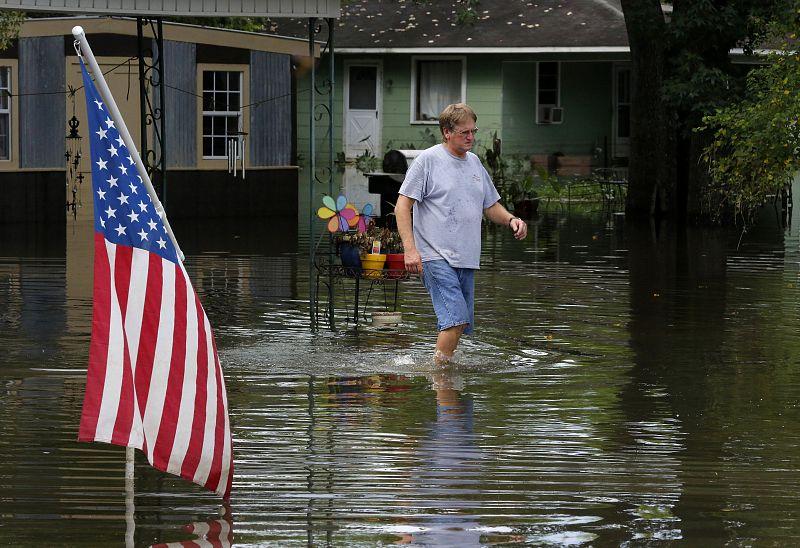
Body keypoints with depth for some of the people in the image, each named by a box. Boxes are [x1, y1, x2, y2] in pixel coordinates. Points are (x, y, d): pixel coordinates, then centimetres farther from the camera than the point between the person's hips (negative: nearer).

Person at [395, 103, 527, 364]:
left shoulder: (474, 163, 17)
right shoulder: (428, 160, -4)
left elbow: (490, 206, 27)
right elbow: (403, 205, -6)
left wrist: (511, 220, 5)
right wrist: (410, 249, -17)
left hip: (466, 259, 7)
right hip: (436, 256, -7)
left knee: (460, 323, 6)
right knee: (456, 319, -19)